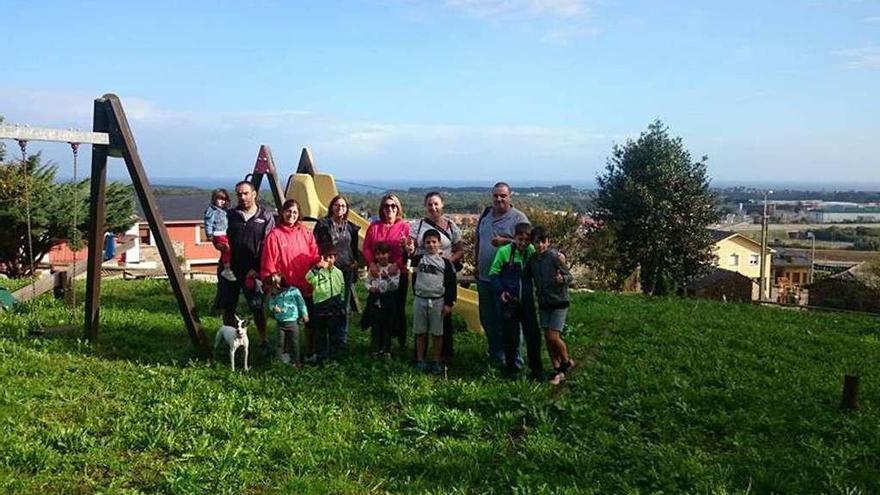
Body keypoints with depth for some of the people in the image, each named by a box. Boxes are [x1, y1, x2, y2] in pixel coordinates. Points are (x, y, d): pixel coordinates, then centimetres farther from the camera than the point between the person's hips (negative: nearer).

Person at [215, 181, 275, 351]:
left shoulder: (266, 217, 1)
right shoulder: (230, 215, 10)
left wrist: (257, 269, -10)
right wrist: (220, 244, -7)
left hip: (253, 272, -3)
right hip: (230, 270, 3)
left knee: (258, 308, -1)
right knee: (228, 308, 6)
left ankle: (263, 341, 12)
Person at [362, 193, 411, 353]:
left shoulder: (404, 227, -1)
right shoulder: (374, 226, 8)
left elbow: (409, 250, -8)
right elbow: (366, 248, 6)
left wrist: (398, 264, -20)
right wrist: (371, 263, -11)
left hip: (398, 274, -2)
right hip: (378, 274, 2)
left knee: (398, 308, 4)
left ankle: (402, 342, 16)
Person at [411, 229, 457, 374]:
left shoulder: (445, 262, 0)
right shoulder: (419, 259, 4)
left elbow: (452, 284, 1)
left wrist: (449, 303, -4)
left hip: (438, 301, -1)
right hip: (420, 300, 1)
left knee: (437, 333, 5)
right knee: (420, 333, 8)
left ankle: (437, 362, 17)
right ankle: (420, 360, 19)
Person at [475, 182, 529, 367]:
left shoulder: (518, 218, -8)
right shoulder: (485, 214, 12)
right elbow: (477, 240, 21)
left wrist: (504, 241, -23)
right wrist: (477, 263, 16)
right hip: (484, 277, 7)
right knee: (487, 319, 17)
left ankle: (514, 360, 8)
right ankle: (495, 354, 33)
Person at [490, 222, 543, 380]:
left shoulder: (531, 251, -1)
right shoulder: (504, 251, -8)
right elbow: (493, 273, -2)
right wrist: (501, 291, -11)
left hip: (527, 301, 2)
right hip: (509, 302, -2)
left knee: (533, 335, 5)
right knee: (511, 337, 7)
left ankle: (536, 369, 20)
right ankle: (510, 367, 26)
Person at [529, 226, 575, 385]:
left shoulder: (555, 256, -15)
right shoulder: (533, 259, 3)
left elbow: (569, 277, -13)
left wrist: (562, 279, -31)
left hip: (559, 301, -6)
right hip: (543, 303, 6)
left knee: (553, 337, -10)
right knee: (547, 338, 7)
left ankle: (566, 362, 16)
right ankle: (557, 371, 20)